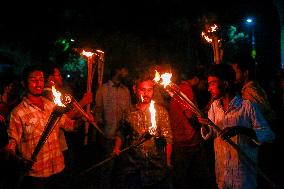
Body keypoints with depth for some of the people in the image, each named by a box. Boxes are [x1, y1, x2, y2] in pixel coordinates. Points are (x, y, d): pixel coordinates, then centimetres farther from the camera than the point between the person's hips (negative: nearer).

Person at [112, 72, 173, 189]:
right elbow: (121, 133, 19)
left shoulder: (161, 111, 0)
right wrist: (117, 148, 1)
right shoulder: (129, 112, 7)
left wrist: (167, 162, -7)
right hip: (131, 165, 1)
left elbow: (168, 138, -2)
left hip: (156, 165, -1)